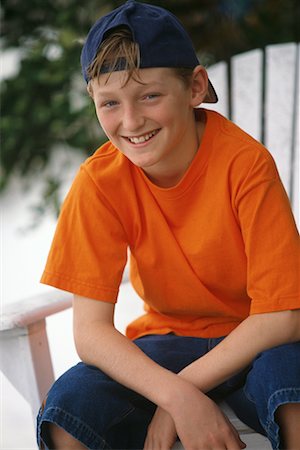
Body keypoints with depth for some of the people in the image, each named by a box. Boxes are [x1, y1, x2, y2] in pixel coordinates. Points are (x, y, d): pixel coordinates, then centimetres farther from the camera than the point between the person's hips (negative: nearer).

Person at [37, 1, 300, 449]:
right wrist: (177, 396, -31)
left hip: (254, 342, -2)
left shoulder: (245, 162, -20)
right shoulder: (100, 181, -13)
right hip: (167, 341, 2)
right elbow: (90, 329, -16)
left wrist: (184, 389, -23)